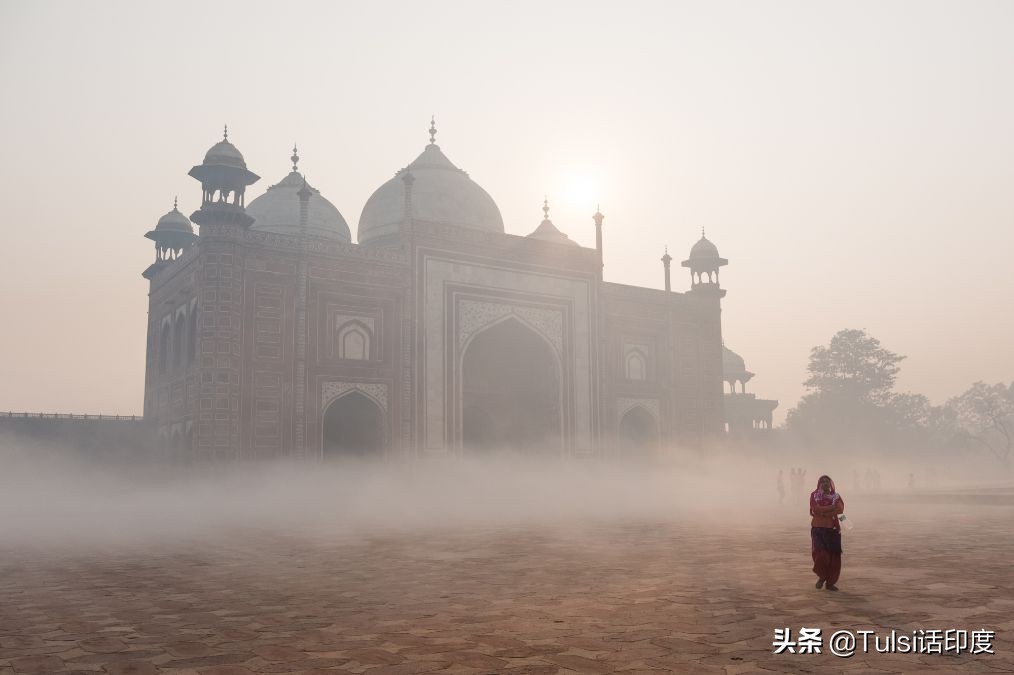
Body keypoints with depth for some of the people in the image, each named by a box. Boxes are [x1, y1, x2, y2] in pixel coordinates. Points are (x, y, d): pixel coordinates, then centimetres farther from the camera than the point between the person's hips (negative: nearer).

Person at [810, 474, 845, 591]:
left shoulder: (836, 496, 8)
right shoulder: (814, 495, 3)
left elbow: (840, 509, -10)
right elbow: (816, 509, -13)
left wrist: (823, 513, -14)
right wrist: (832, 507, -11)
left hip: (833, 529, 2)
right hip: (818, 529, -2)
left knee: (834, 556, -1)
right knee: (820, 553, -16)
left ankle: (830, 582, 12)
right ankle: (821, 577, 9)